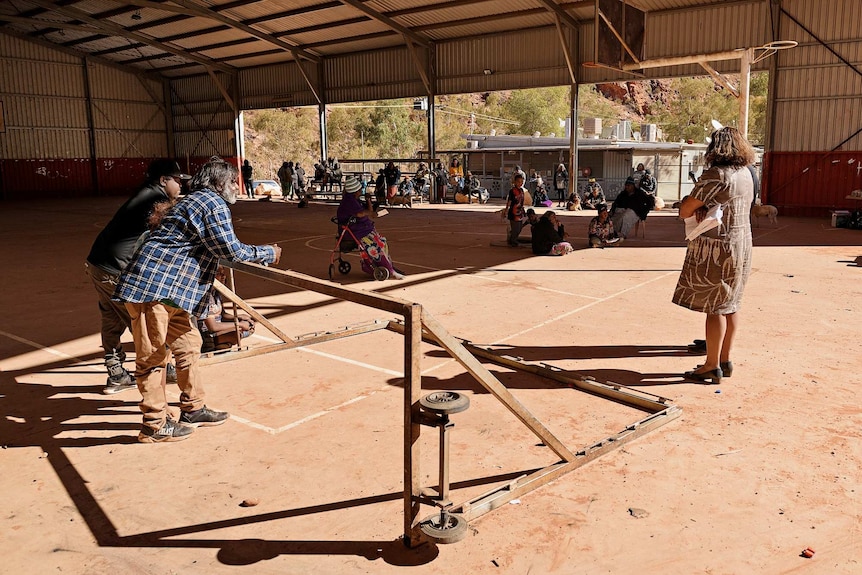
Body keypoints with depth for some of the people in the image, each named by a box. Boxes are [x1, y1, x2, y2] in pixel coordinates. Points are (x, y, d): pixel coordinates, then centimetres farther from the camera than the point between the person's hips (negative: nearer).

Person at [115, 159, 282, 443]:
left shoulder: (196, 200, 22)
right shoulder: (214, 204, -9)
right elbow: (230, 250, -12)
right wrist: (267, 253, 1)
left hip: (167, 287, 11)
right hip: (152, 285, -11)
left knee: (188, 344, 15)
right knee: (152, 355, -2)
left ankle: (193, 409, 25)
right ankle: (154, 425, 7)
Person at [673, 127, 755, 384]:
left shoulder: (717, 175, -19)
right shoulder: (746, 173, 8)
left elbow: (684, 211, -19)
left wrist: (696, 207, 2)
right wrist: (704, 209, -2)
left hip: (717, 248, -9)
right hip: (742, 244, 9)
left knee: (714, 307, -2)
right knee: (730, 305, 14)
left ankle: (712, 366, 5)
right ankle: (725, 361, 23)